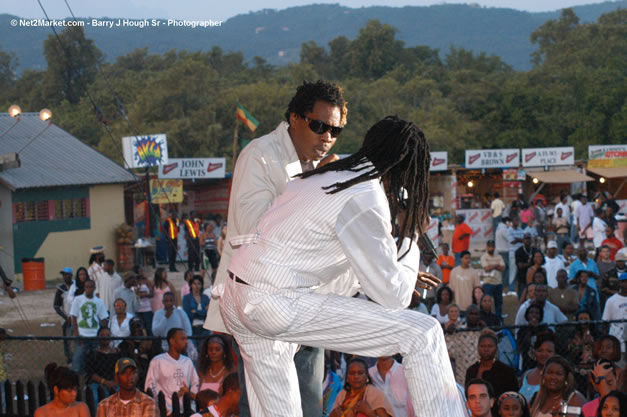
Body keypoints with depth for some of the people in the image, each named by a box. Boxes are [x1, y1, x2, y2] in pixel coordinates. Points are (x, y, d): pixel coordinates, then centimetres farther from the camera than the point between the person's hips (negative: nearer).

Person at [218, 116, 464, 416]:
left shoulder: (329, 176, 16)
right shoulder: (366, 200, -11)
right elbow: (393, 297, -7)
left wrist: (398, 276, 33)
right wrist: (409, 236, 8)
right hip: (278, 306, -10)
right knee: (423, 334, -8)